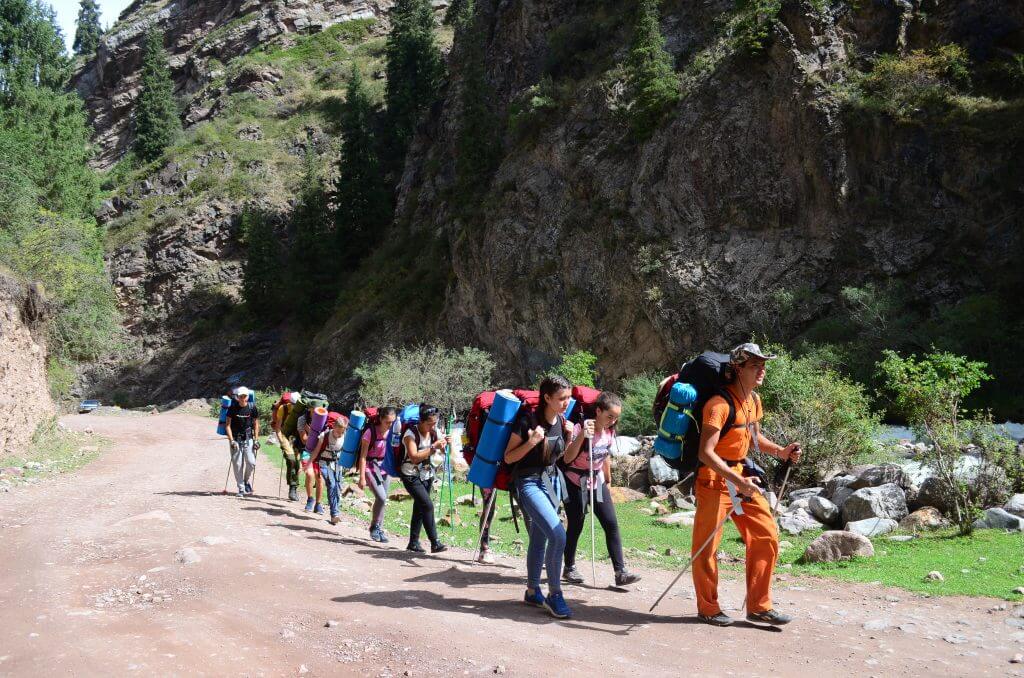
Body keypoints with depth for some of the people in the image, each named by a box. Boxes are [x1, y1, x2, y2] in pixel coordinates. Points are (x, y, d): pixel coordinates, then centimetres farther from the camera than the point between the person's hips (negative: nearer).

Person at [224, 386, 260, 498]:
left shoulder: (252, 407, -2)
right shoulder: (233, 408, -5)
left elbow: (256, 424, 7)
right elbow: (227, 424, -3)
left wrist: (256, 440, 1)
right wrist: (231, 440, -11)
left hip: (248, 439, 1)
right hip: (236, 439, -1)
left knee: (251, 462, -8)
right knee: (237, 464, -1)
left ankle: (247, 482, 19)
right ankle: (241, 488, 8)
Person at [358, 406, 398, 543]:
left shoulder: (392, 432, -2)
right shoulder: (370, 432, -16)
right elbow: (363, 456, -13)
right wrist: (362, 477, -14)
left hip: (385, 468, 5)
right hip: (371, 467, -5)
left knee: (383, 500, 7)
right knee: (381, 498, -17)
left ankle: (378, 529, 20)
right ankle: (374, 526, 2)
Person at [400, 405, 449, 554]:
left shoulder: (435, 432, -1)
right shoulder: (410, 433, -17)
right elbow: (414, 457, -26)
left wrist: (445, 443, -23)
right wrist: (433, 447, -29)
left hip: (427, 475, 6)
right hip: (411, 476, -6)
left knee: (419, 508, 10)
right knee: (427, 505, -18)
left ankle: (413, 543, 21)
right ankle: (434, 543, -17)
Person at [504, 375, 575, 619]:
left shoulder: (562, 422, 2)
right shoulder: (528, 419, -17)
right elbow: (508, 458, -12)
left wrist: (569, 438, -2)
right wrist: (531, 442, -26)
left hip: (552, 480, 7)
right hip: (529, 482, -7)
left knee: (539, 538, 14)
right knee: (558, 535, -20)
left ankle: (532, 591, 28)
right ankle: (554, 594, -7)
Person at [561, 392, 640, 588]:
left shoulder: (610, 432, -1)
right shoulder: (581, 428, -20)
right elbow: (567, 459, -29)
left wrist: (608, 481, 20)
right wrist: (581, 436, -40)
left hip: (597, 481, 5)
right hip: (575, 483, -5)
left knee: (611, 524, -6)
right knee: (575, 526, 1)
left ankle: (621, 572, -6)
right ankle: (569, 568, 21)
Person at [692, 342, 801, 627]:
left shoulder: (754, 400, 6)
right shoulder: (720, 404, -22)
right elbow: (705, 453, -26)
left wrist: (780, 452, 6)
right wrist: (738, 481, -32)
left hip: (742, 477, 8)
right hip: (715, 479, -8)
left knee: (767, 537, 5)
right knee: (707, 546, 2)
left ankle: (759, 606, 15)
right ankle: (708, 609, 19)